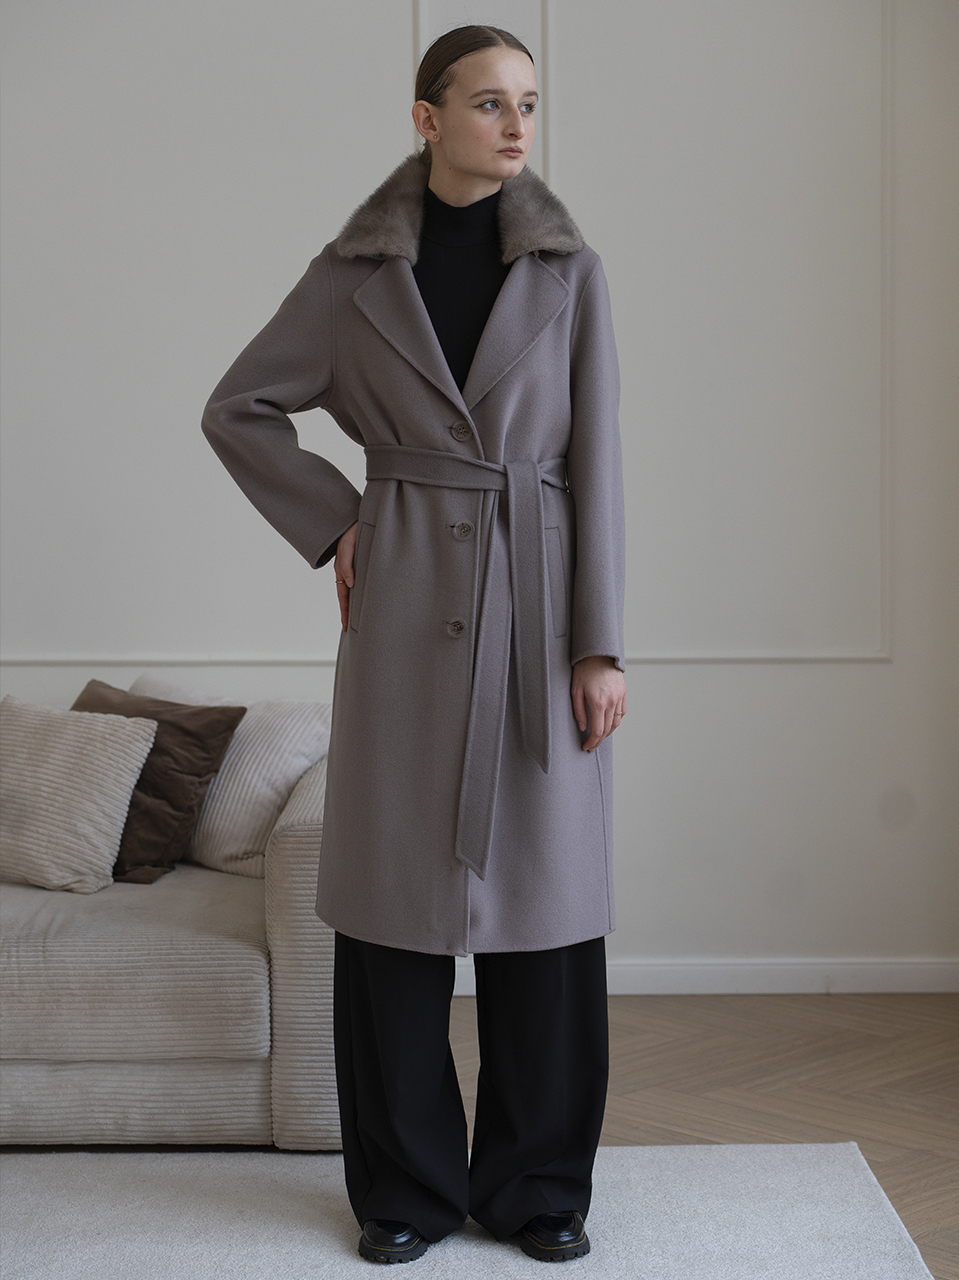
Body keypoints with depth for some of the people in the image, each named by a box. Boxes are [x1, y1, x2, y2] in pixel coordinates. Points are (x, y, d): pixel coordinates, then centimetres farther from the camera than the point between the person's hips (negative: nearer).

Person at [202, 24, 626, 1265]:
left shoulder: (569, 269, 4)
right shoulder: (356, 271, 4)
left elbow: (596, 461, 0)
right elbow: (238, 409, 12)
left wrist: (600, 644, -5)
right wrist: (332, 521, 2)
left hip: (540, 597, 1)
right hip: (408, 602, 0)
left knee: (545, 886, 3)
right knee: (399, 891, 2)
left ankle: (537, 1184, 17)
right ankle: (408, 1185, 16)